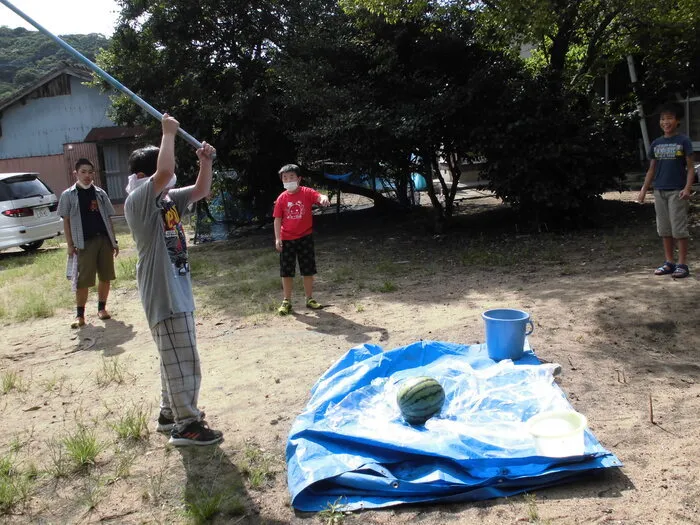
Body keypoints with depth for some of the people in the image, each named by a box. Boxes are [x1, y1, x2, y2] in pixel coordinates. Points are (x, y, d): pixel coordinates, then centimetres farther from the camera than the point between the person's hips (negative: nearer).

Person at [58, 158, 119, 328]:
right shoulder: (68, 195, 3)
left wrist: (114, 241, 9)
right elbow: (66, 221, 2)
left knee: (105, 277, 7)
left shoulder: (100, 193, 12)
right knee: (83, 280, -4)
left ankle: (102, 308, 22)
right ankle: (79, 314, 6)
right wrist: (70, 245, -5)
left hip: (104, 239, 3)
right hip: (84, 242, -3)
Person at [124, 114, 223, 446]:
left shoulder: (168, 199, 8)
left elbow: (201, 191, 16)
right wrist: (168, 133, -20)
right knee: (183, 361, -3)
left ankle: (171, 413, 35)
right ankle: (186, 425, 8)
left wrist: (205, 162, -1)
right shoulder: (138, 202, -17)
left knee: (176, 358, 20)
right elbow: (164, 172, -32)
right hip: (163, 296, -10)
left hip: (178, 292, 10)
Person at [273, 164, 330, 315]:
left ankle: (310, 299, 23)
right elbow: (277, 219, 0)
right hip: (287, 239, 1)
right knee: (286, 272, 6)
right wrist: (277, 238, -8)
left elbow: (320, 196, -24)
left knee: (308, 270, 8)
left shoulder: (307, 193, -6)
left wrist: (324, 199, -49)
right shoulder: (281, 198, -2)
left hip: (305, 237, -1)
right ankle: (286, 301, 18)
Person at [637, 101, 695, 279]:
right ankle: (669, 262, 17)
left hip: (677, 191, -5)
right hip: (659, 191, 5)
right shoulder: (656, 143, 11)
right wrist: (644, 189, 7)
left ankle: (682, 264, 2)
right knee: (664, 229, 8)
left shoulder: (683, 141, -2)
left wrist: (687, 188, -17)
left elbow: (690, 168, -4)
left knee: (679, 229, -4)